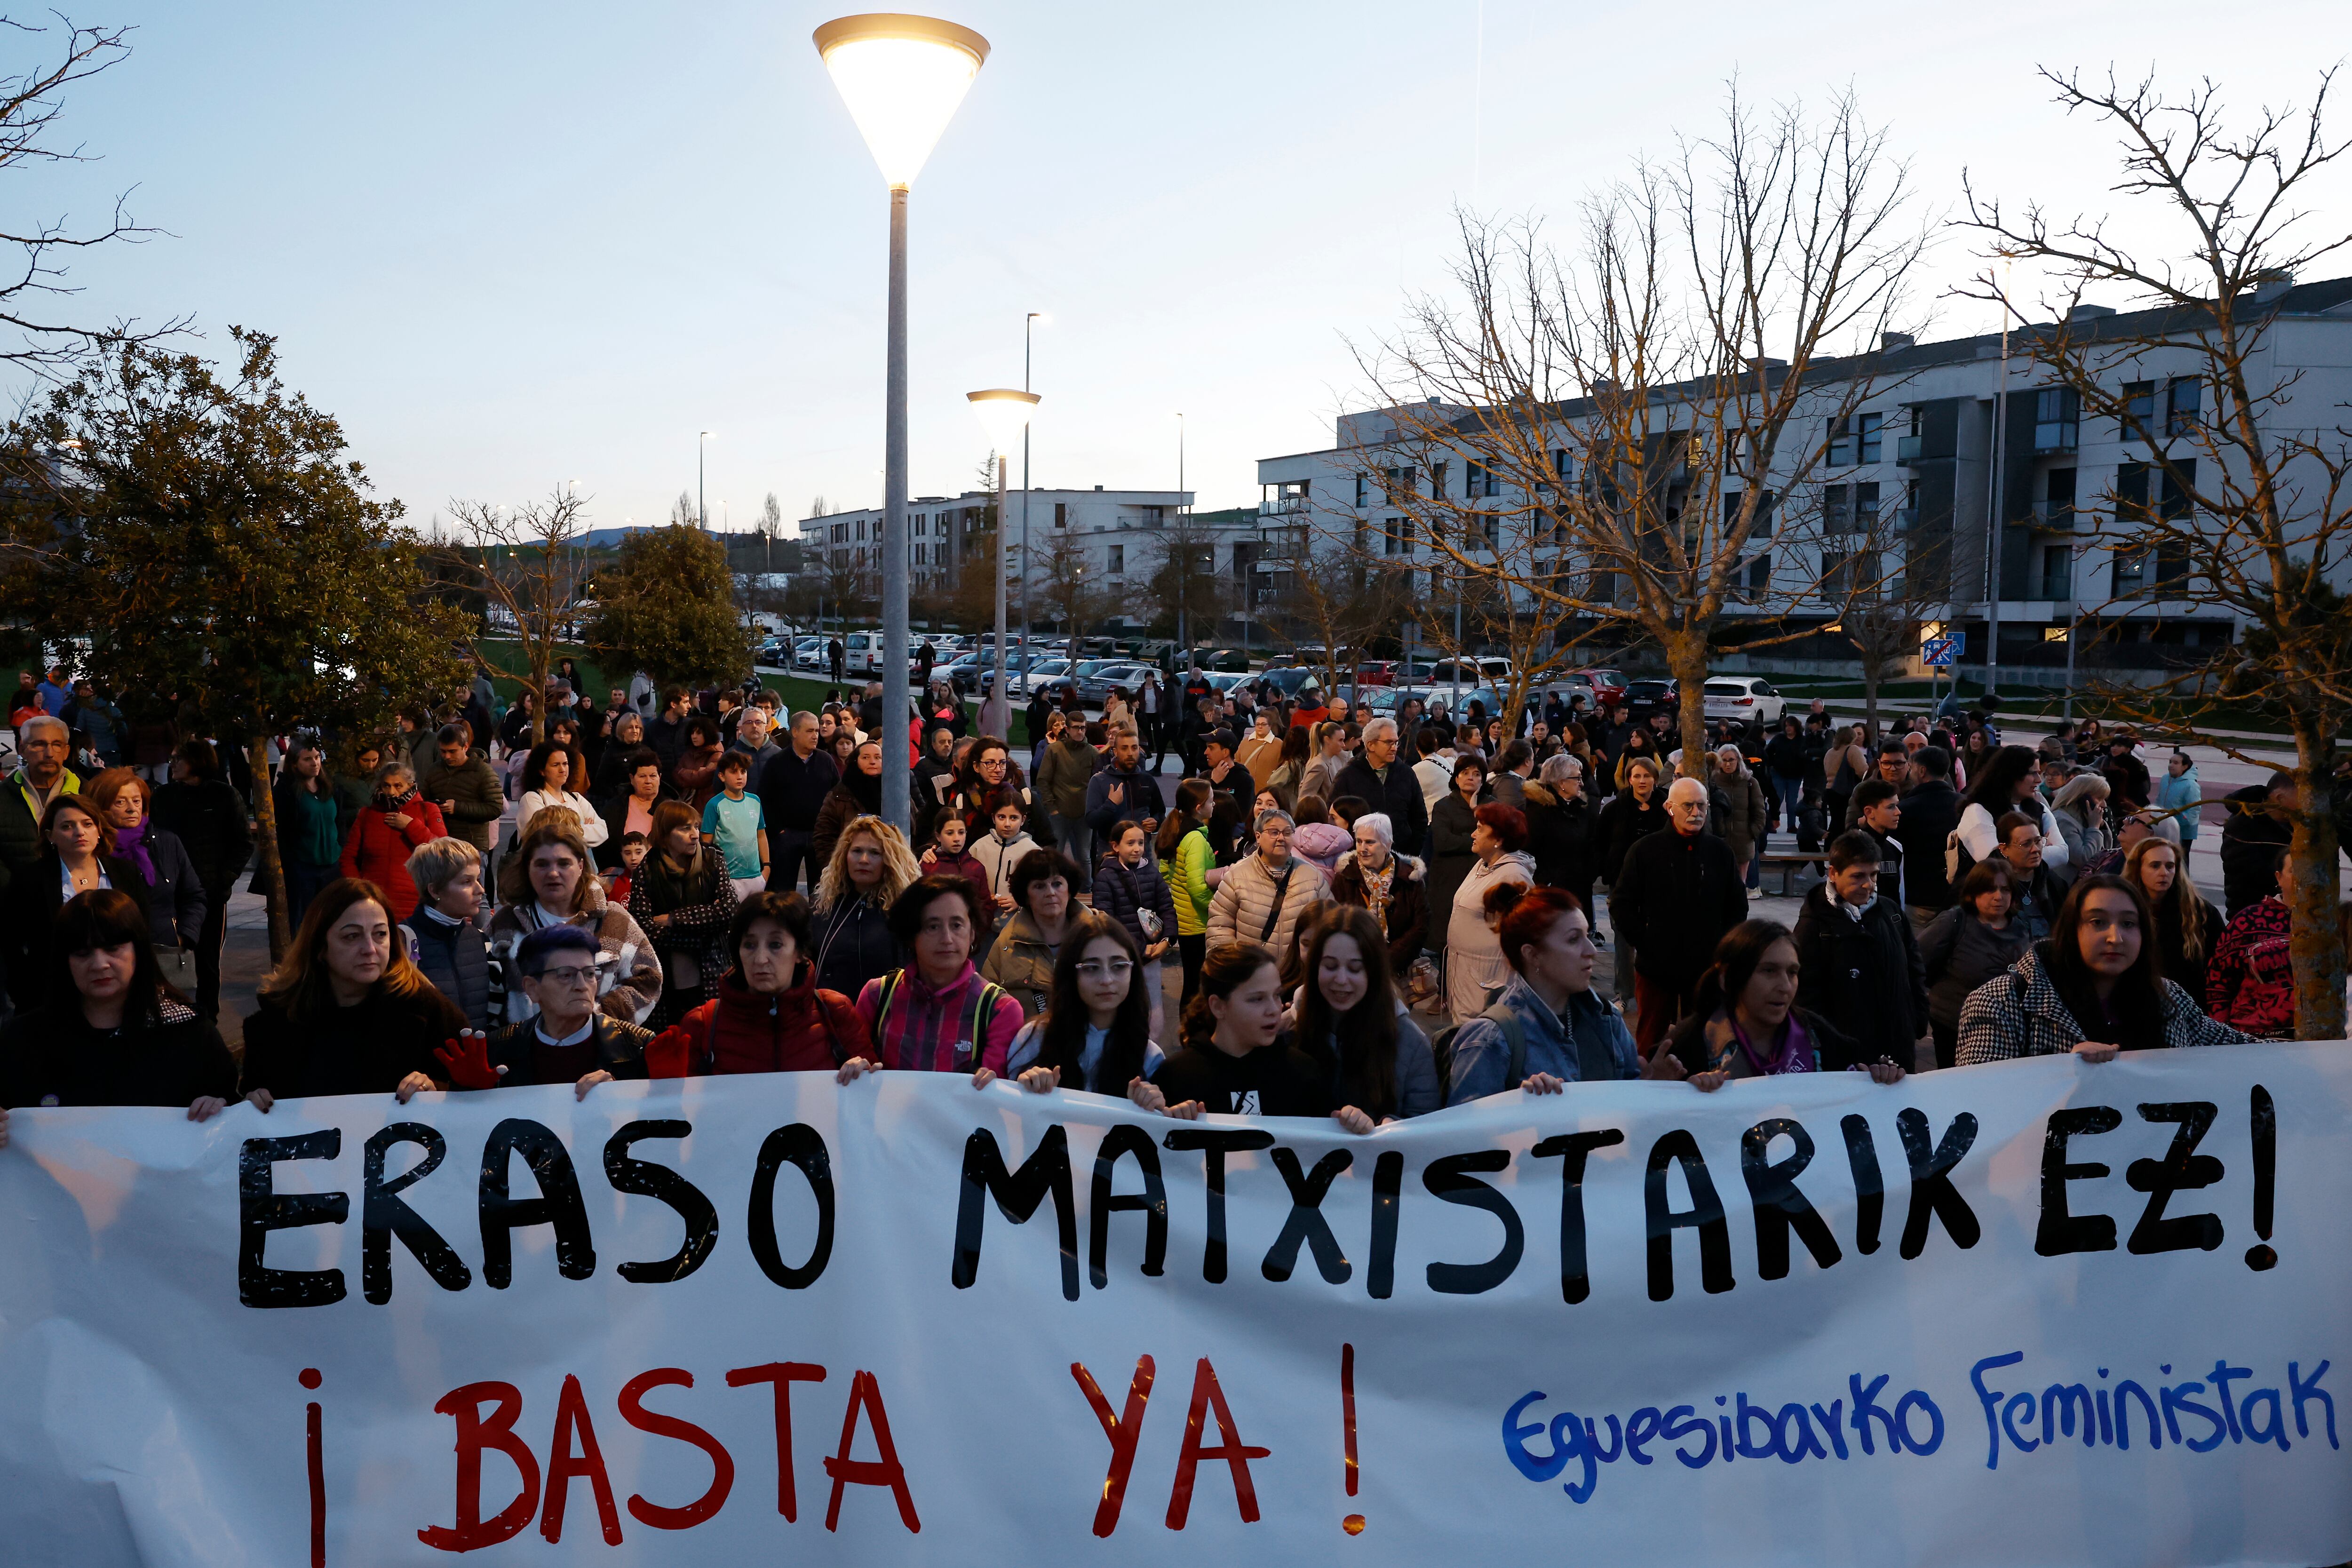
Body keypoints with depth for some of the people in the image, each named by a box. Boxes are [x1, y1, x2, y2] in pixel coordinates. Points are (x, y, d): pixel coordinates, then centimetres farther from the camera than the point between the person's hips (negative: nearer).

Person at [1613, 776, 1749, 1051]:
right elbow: (1622, 903, 0)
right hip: (1655, 967, -2)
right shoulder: (1645, 851, -3)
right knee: (1650, 1039, 6)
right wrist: (1644, 944, -6)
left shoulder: (1720, 852, 4)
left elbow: (1738, 905, 13)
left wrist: (1723, 946, 4)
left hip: (1706, 967, 2)